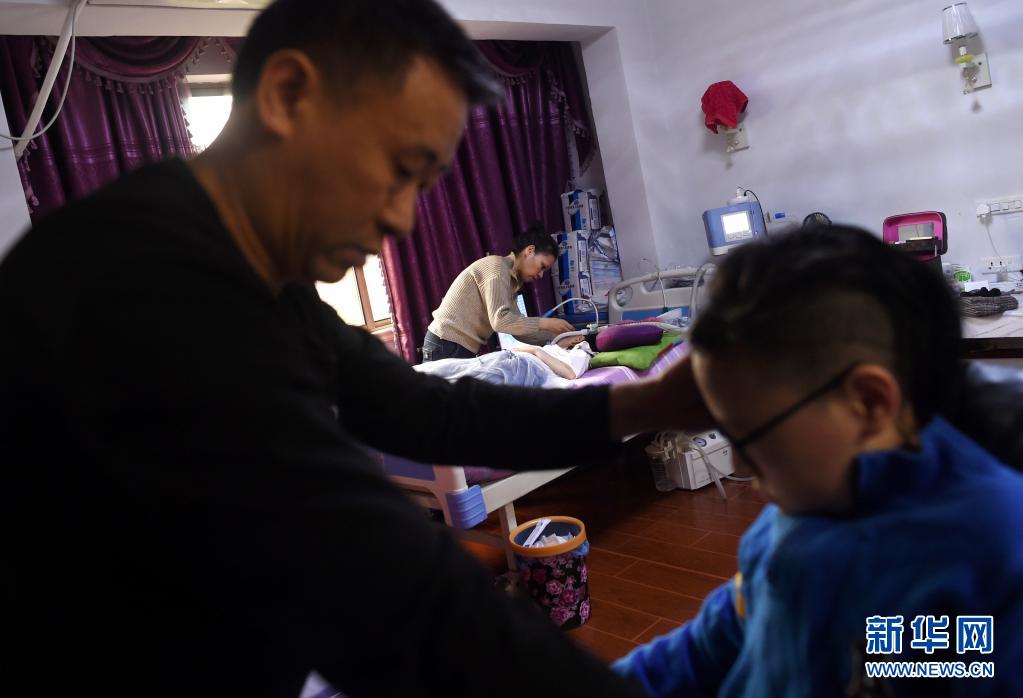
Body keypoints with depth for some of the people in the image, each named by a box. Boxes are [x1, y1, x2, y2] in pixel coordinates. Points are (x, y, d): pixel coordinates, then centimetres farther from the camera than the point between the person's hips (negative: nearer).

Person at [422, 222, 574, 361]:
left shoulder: (510, 279, 16)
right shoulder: (497, 266, -13)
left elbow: (517, 328, 13)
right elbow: (500, 320, -23)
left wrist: (557, 335, 5)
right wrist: (544, 323, -18)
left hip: (463, 349, 9)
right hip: (447, 347, -9)